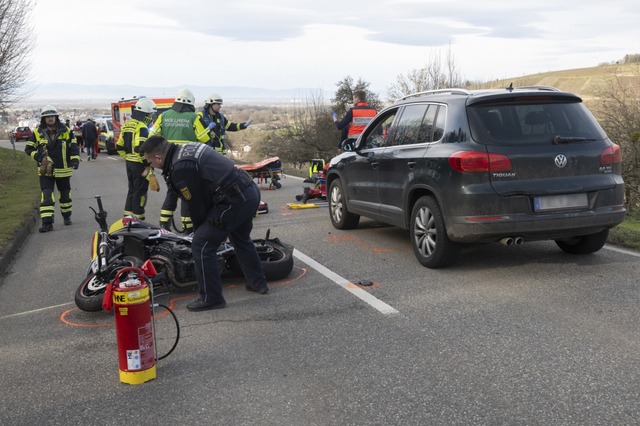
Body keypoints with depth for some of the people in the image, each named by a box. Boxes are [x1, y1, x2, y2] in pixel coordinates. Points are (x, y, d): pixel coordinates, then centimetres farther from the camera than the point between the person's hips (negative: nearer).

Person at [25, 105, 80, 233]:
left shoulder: (66, 131, 0)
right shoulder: (38, 133, -1)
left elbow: (73, 146, 3)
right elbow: (28, 148, 5)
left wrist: (75, 159, -13)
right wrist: (38, 156, -12)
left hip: (63, 170, 1)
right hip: (46, 171, -1)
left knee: (65, 195, 17)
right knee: (47, 197, -11)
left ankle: (67, 216, 38)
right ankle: (47, 223, -11)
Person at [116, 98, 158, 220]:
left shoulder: (127, 125, 12)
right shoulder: (141, 127, -17)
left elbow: (119, 146, 15)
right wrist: (148, 166, -18)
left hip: (129, 162, 9)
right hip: (139, 164, -9)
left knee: (132, 190, 18)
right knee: (140, 192, 0)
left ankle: (128, 215, 24)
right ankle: (138, 218, 5)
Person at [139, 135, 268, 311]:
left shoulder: (180, 168, -15)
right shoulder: (188, 148, 15)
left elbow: (197, 204, -8)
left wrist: (199, 230, 11)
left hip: (234, 201, -10)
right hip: (251, 191, 10)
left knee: (201, 246, -2)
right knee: (241, 238, 31)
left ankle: (210, 298, 7)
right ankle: (258, 282, 44)